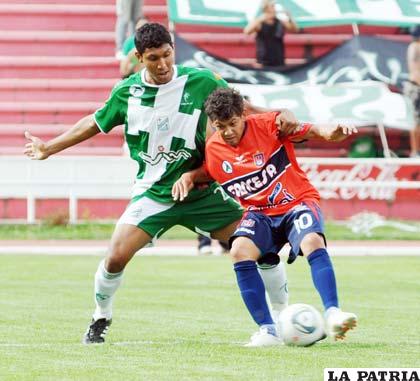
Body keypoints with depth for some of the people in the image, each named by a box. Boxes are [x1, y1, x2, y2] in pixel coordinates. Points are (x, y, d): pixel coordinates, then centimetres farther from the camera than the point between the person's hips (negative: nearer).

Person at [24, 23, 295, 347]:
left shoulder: (201, 82, -9)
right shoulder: (127, 91, -3)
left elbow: (240, 108, 1)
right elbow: (95, 124, 13)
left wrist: (277, 116, -18)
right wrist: (48, 148, 20)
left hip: (201, 190, 0)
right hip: (152, 195, 1)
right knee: (116, 258, -13)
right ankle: (101, 319, 15)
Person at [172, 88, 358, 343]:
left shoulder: (269, 125, -11)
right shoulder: (213, 149, 0)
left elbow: (313, 132, -16)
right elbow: (207, 173, 21)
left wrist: (333, 131, -39)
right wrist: (188, 177, -2)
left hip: (298, 201, -3)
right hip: (260, 212, 3)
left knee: (313, 242, -34)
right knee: (240, 251, -27)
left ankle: (332, 314, -37)